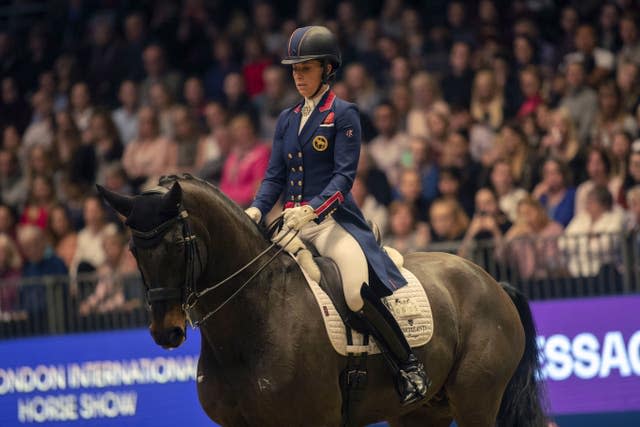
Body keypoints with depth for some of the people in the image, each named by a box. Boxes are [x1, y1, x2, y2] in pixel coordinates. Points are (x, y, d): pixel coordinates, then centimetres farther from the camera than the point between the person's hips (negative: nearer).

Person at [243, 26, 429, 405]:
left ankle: (410, 366, -16)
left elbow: (345, 175, -11)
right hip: (293, 223, 7)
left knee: (358, 291, -28)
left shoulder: (343, 114, -2)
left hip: (333, 220, -7)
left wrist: (312, 209, -25)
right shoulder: (288, 120, 16)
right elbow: (276, 176, 14)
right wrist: (257, 210, -6)